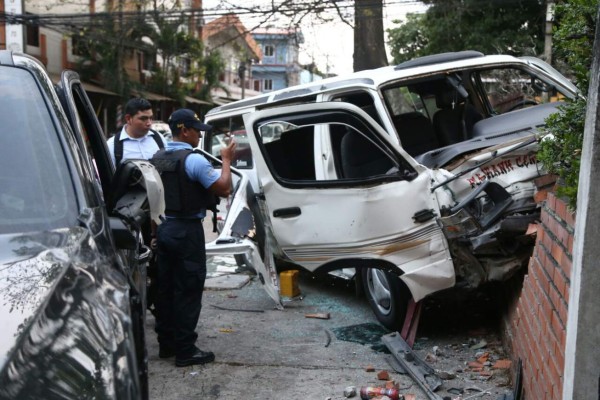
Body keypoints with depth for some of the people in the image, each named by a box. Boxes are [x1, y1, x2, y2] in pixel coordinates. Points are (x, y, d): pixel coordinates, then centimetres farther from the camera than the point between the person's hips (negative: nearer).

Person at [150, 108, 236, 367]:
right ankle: (185, 350, 2)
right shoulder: (193, 159, -16)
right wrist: (226, 160, -2)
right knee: (188, 290, -2)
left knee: (165, 288, 14)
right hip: (187, 230, -8)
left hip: (163, 228, 8)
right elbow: (225, 188, -15)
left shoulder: (157, 158, 9)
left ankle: (166, 343, 23)